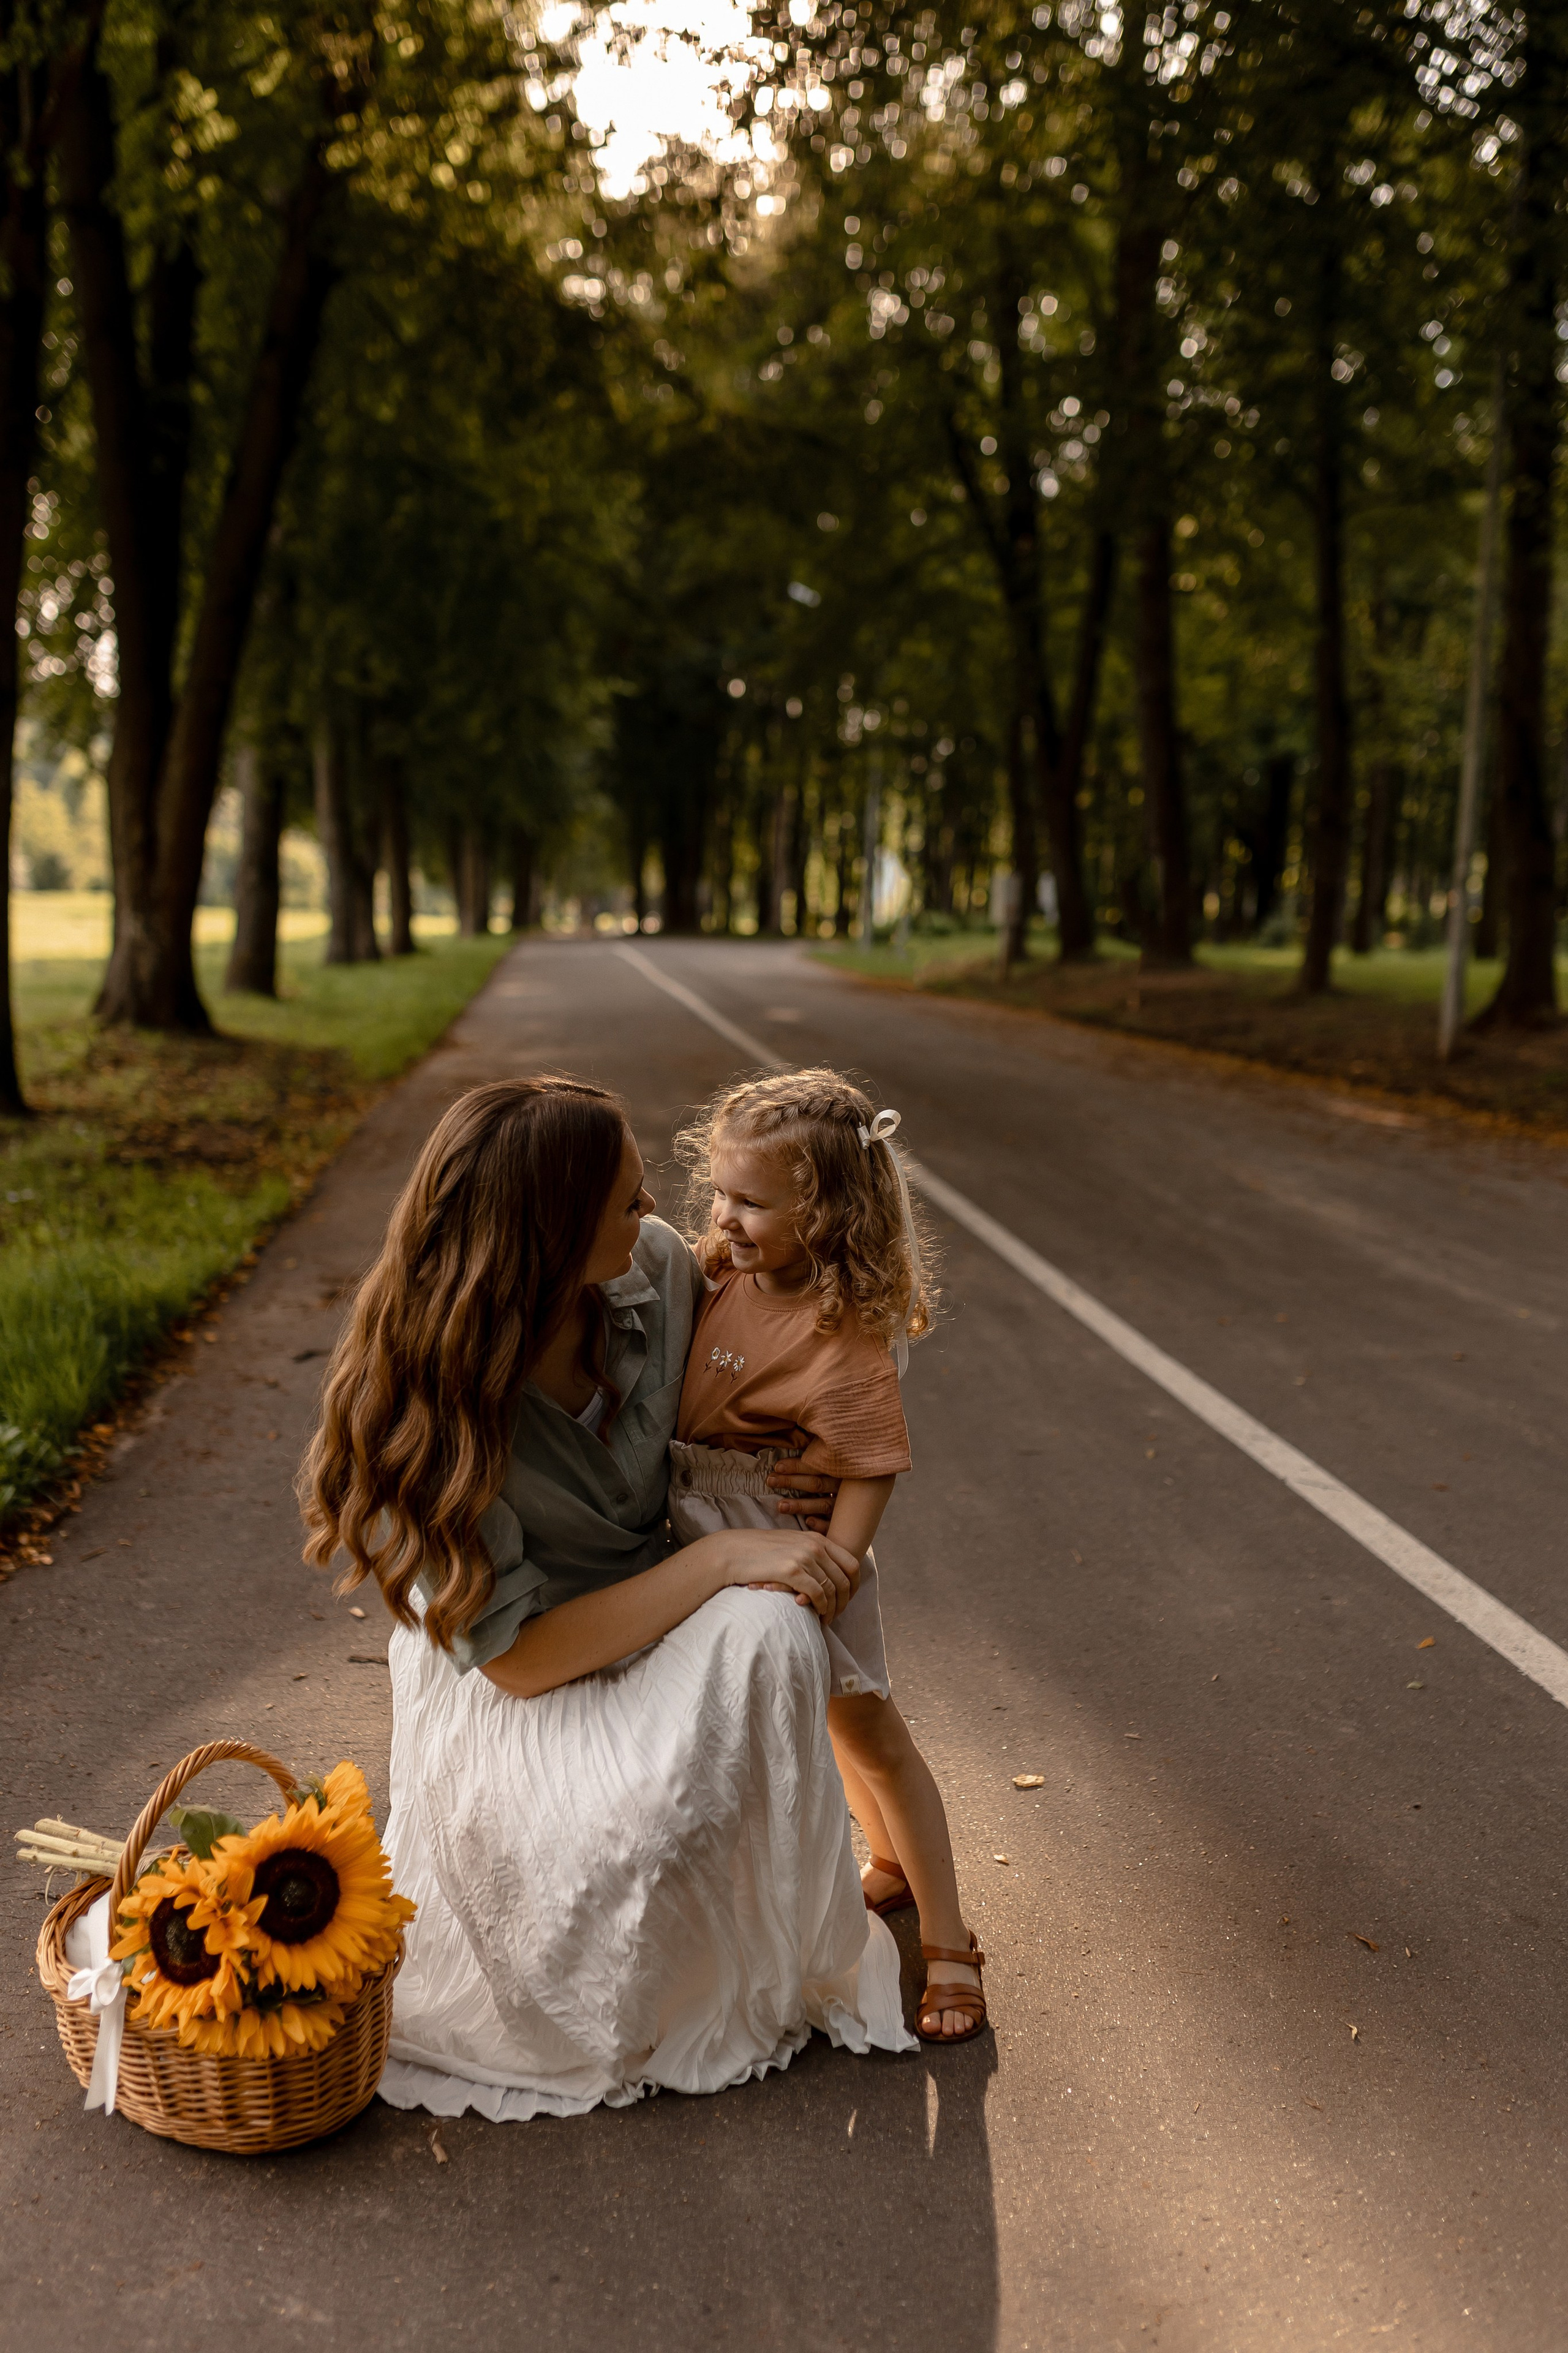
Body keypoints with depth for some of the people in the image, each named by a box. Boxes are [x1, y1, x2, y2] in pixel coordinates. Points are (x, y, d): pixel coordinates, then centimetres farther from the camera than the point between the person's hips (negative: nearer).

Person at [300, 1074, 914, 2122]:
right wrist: (727, 1557, -30)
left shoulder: (657, 1268, -12)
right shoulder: (428, 1402, -28)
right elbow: (518, 1653, -27)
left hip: (659, 1623, 5)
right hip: (510, 1692, -4)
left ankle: (774, 1964, -7)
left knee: (769, 1628, -30)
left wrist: (819, 1477, -6)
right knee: (631, 1826, -34)